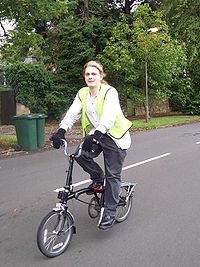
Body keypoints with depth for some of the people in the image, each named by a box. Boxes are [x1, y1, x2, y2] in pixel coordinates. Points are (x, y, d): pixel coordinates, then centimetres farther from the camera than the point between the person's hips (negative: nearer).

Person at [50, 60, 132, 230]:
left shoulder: (110, 92, -17)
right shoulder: (82, 94, 1)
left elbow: (109, 116, -34)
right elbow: (73, 113, -12)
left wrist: (97, 133, -49)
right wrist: (61, 131, -29)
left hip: (114, 136, -5)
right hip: (95, 135, 5)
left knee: (112, 176, -2)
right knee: (80, 154, -20)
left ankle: (109, 213, 12)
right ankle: (98, 177, 10)